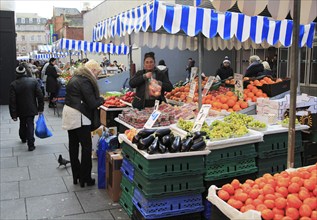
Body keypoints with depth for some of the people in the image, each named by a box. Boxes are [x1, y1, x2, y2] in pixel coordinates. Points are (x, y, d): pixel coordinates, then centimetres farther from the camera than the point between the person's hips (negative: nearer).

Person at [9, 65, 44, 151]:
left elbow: (12, 101, -12)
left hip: (20, 110, 1)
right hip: (31, 109, -1)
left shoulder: (13, 84, -12)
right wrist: (40, 108, -1)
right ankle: (31, 145, -2)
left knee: (22, 124, 22)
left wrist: (13, 115, -7)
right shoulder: (33, 81, -10)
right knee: (30, 125, 3)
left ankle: (23, 138, 43)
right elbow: (40, 96, -10)